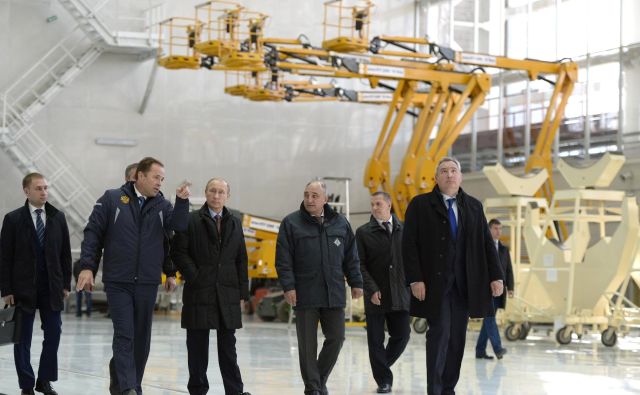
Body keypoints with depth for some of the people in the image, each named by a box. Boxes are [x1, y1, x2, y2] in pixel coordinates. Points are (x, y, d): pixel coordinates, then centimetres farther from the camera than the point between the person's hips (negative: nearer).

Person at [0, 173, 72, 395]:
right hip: (23, 288, -3)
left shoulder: (58, 217, 6)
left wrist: (66, 284, 4)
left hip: (52, 287, 3)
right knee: (23, 338, 3)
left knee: (54, 334, 2)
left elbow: (65, 253, 9)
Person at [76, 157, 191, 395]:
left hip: (148, 284, 4)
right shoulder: (112, 199, 1)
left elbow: (178, 225, -9)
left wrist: (182, 201, -24)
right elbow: (93, 233, 0)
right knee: (124, 335, -11)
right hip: (118, 283, -4)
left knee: (141, 339, 8)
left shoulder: (162, 205, 8)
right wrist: (87, 266, -8)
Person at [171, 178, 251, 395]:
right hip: (199, 293, -3)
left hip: (228, 294, 3)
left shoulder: (235, 223, 14)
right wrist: (194, 278, -11)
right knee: (198, 346, 3)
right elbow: (179, 252, -4)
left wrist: (242, 291, 7)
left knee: (228, 346, 4)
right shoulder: (191, 221, 1)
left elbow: (241, 259, 13)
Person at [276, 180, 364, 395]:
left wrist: (356, 282, 9)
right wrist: (288, 286, -11)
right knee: (307, 343, 2)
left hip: (334, 295, 3)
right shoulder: (291, 223, -2)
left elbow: (351, 257, 13)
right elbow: (283, 259, -4)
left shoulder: (340, 223, 8)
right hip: (305, 295, -3)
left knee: (336, 338, 5)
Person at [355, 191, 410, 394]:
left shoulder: (404, 230, 6)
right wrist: (372, 289, -12)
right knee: (376, 340, 1)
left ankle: (382, 366, 27)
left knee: (402, 335, 3)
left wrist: (413, 285, 1)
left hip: (400, 295, 2)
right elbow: (360, 264, -3)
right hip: (376, 296, -2)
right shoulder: (363, 232, 0)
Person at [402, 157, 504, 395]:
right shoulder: (420, 205, 1)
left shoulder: (473, 206, 12)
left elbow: (486, 243, 10)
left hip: (464, 284, 4)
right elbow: (409, 244, -4)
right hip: (435, 283, -4)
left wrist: (495, 276, 2)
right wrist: (415, 279, -13)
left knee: (457, 337, 5)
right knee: (440, 333, -9)